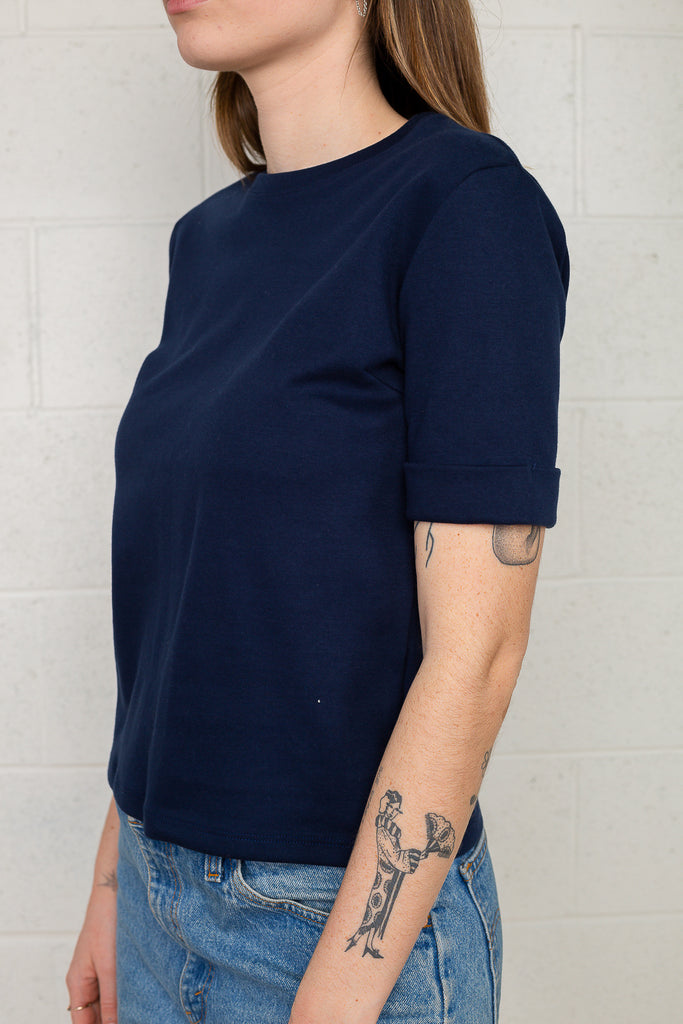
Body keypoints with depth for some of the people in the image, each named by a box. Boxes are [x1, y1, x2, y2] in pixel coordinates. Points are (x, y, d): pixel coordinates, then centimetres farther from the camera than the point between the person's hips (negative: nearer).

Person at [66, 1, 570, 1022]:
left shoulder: (470, 201, -15)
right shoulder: (206, 238, 5)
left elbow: (476, 651, -18)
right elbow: (177, 604, 9)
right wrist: (116, 880, 11)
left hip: (360, 914, -6)